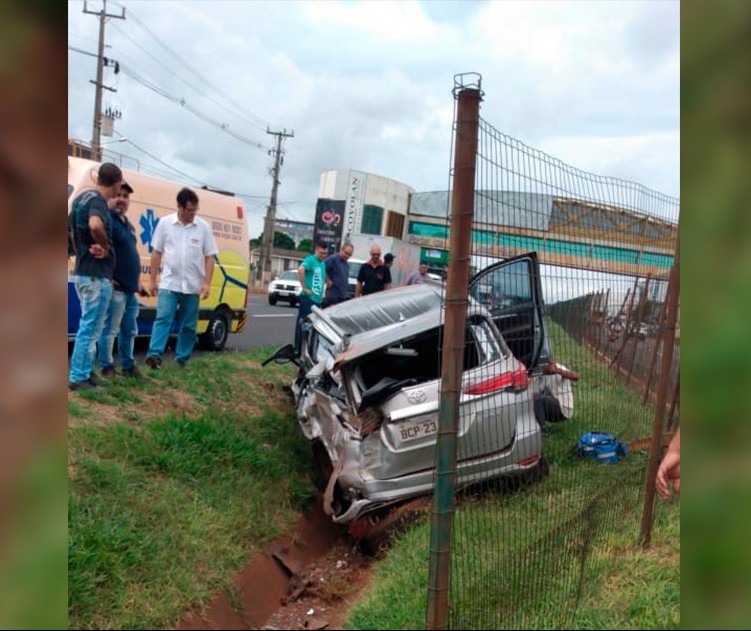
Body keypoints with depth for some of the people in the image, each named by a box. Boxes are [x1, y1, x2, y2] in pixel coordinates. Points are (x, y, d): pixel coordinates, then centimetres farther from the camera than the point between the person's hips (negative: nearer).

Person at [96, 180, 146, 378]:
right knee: (110, 330, -4)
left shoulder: (128, 225, 19)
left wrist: (137, 282, 25)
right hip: (115, 288, -10)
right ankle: (106, 368, 3)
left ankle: (128, 365, 26)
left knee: (129, 331, 16)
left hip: (130, 289, 10)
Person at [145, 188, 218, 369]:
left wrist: (207, 283, -7)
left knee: (189, 325, 7)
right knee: (163, 319, -12)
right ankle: (154, 354, -18)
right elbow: (157, 254, 4)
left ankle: (182, 360, 16)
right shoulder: (165, 223, -1)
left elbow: (209, 257, 1)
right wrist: (152, 280, 3)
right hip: (169, 283, -1)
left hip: (193, 286, 1)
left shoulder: (203, 227, 0)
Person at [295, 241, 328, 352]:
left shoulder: (323, 264, 17)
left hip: (317, 299, 8)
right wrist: (304, 288, -23)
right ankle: (298, 348, -2)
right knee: (303, 322, -6)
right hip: (308, 298, -8)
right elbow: (300, 270, -27)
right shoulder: (311, 259, -8)